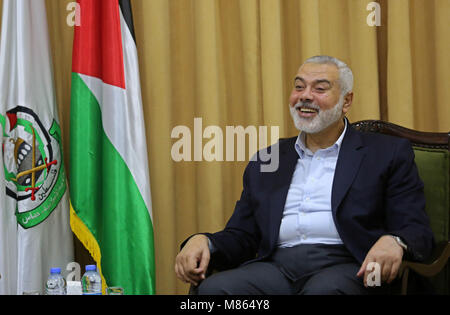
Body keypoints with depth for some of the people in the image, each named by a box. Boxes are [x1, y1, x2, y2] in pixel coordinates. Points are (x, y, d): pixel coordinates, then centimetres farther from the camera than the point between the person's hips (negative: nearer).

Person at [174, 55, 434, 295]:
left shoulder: (388, 153, 12)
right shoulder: (265, 163, 23)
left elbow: (418, 230, 3)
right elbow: (241, 236, 20)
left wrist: (393, 242, -22)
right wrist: (203, 242, -4)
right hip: (276, 267, 4)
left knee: (324, 289, -39)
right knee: (213, 289, -27)